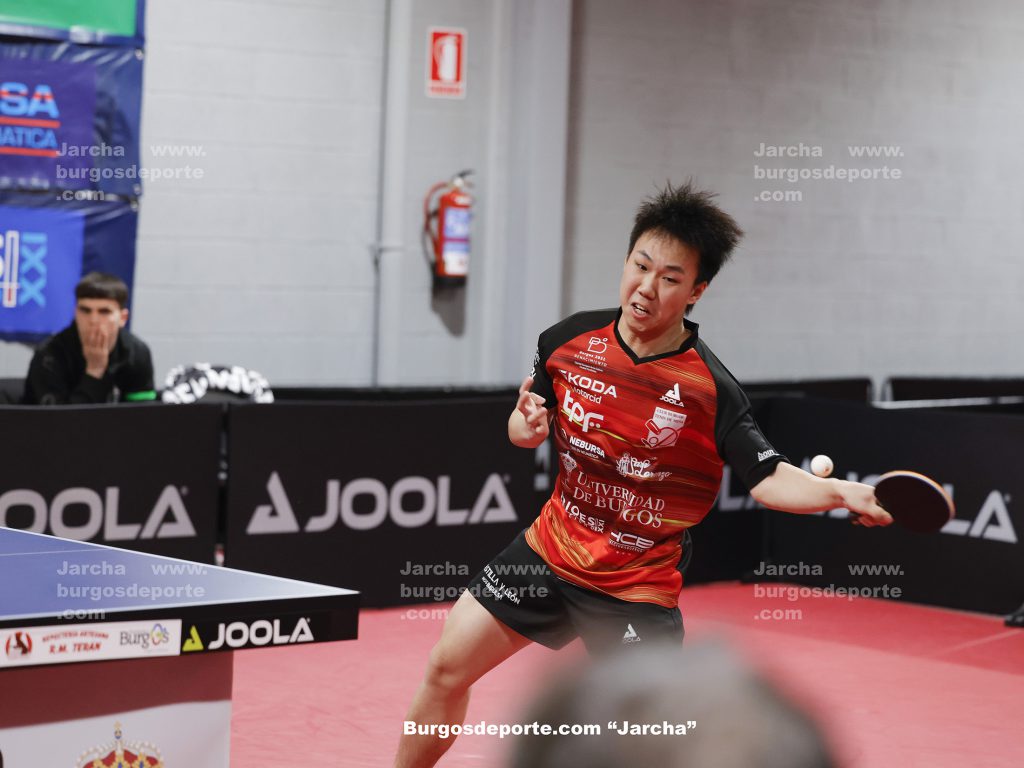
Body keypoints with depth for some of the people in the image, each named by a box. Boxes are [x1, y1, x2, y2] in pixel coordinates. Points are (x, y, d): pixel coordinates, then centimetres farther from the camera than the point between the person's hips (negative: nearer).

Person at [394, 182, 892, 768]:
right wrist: (526, 427, -14)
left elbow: (768, 476, -21)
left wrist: (840, 491, -39)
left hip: (637, 585, -4)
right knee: (447, 668, 9)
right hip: (550, 549, 5)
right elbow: (526, 428, 9)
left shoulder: (710, 387, -19)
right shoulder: (569, 340, -5)